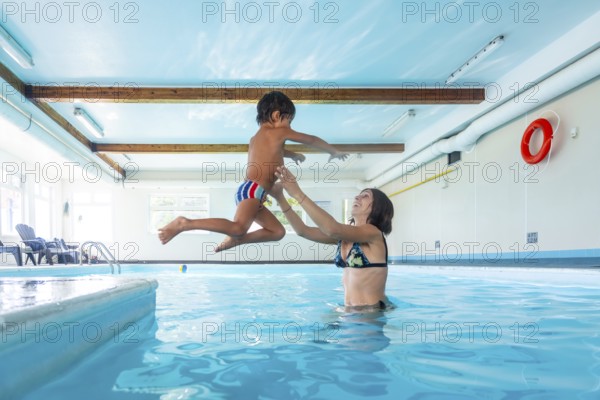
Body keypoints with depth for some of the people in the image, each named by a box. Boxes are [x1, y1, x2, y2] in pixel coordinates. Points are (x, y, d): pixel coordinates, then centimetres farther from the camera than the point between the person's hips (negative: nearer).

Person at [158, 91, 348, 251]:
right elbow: (312, 140, 14)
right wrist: (335, 152, 26)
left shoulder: (256, 137, 25)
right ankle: (185, 223, -30)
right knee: (239, 227, -31)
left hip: (249, 191, 10)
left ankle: (235, 240, 8)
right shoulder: (279, 132, 3)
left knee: (277, 231, 13)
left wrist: (292, 154, 53)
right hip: (253, 190, -10)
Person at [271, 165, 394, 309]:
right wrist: (280, 197, -8)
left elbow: (333, 229, -28)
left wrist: (298, 194, -28)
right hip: (351, 310, 6)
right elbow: (303, 230, 2)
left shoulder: (374, 233, -12)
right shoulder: (344, 235, 9)